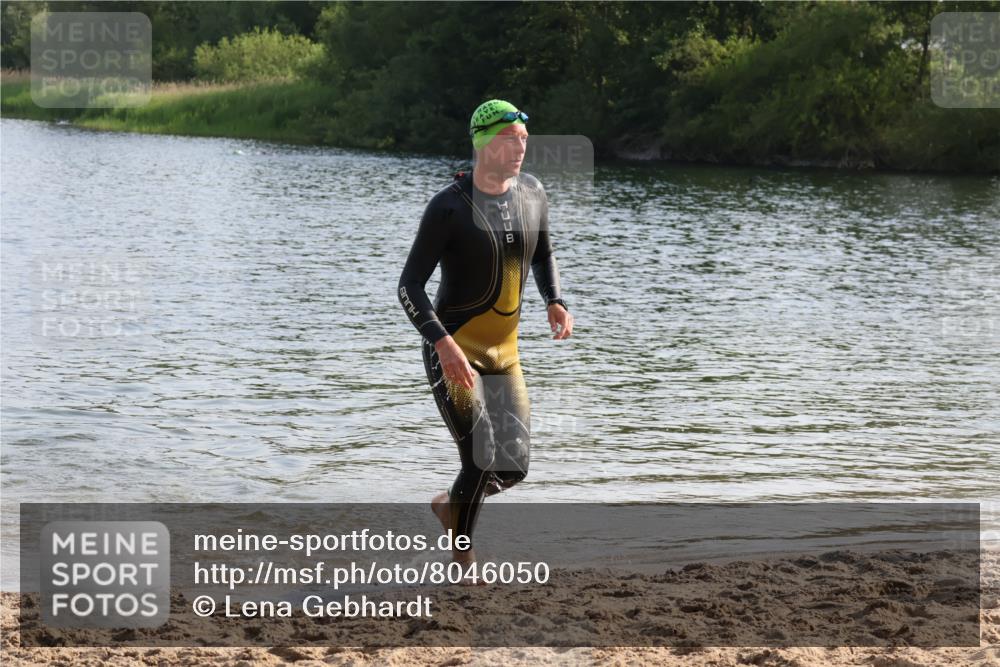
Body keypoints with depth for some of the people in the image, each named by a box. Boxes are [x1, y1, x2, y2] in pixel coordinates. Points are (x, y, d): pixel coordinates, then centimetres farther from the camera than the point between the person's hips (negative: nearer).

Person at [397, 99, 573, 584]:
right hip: (451, 351, -6)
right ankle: (462, 555, 11)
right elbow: (409, 288, -15)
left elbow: (542, 256, 22)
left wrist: (555, 301, 3)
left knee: (514, 467, 3)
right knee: (481, 462, -13)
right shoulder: (448, 207, -15)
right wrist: (444, 343, -29)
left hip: (504, 354, 6)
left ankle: (449, 505, 33)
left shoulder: (531, 193, 3)